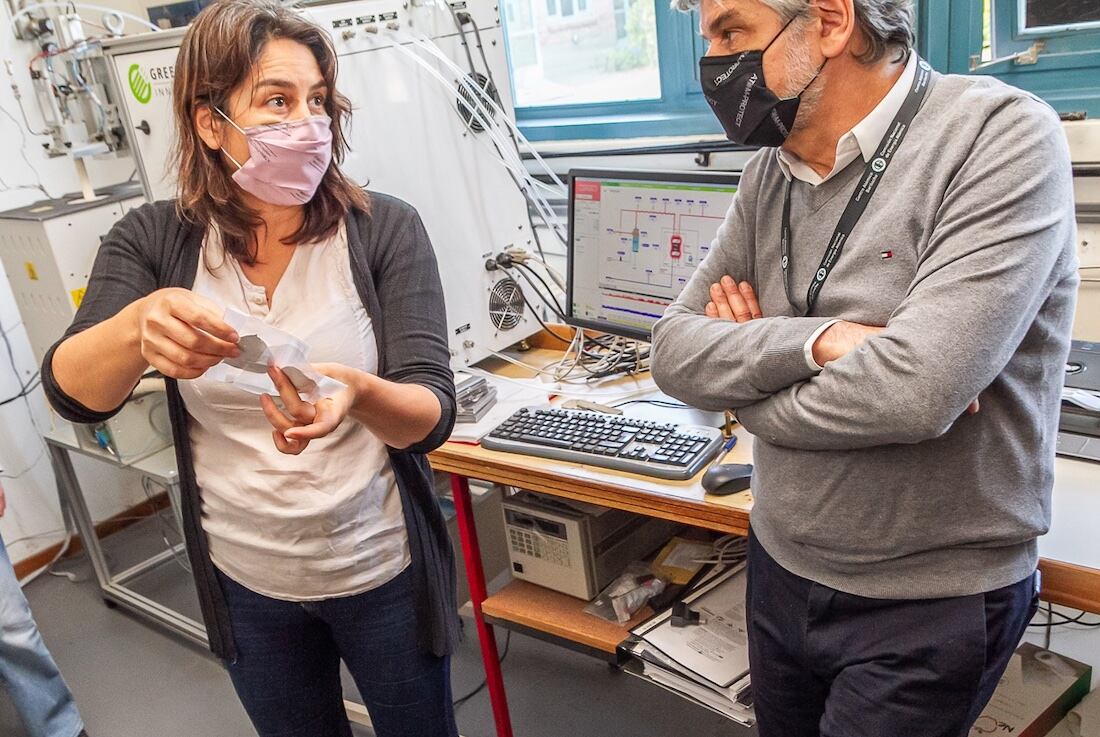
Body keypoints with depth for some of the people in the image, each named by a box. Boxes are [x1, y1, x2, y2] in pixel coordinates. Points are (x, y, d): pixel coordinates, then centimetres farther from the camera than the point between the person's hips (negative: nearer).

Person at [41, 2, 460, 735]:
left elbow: (433, 412, -18)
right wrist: (139, 327, -39)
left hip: (383, 572, -1)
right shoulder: (154, 240, -7)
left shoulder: (386, 228, -14)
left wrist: (359, 392, -41)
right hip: (246, 584, 2)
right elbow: (71, 391, -17)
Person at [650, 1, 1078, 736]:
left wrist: (751, 375, -13)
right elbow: (675, 353, -4)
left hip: (931, 606, -6)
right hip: (781, 568, 6)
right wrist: (814, 341, -22)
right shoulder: (770, 176, 1)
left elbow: (914, 391, -31)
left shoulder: (1002, 137, -20)